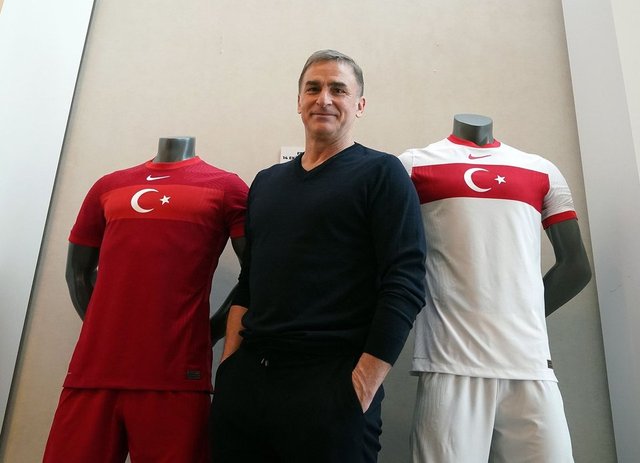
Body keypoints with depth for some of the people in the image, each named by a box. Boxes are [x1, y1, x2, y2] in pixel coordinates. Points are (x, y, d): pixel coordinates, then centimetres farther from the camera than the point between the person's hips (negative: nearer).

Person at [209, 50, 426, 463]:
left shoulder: (381, 173, -2)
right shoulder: (267, 182, 14)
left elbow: (405, 285, -11)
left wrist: (363, 386, -16)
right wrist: (229, 365, 8)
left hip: (332, 383, -5)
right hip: (245, 378, 5)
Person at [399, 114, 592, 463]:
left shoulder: (543, 172, 18)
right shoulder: (415, 165, 10)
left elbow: (575, 266, 19)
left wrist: (524, 316, 10)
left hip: (530, 361, 3)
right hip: (450, 361, -2)